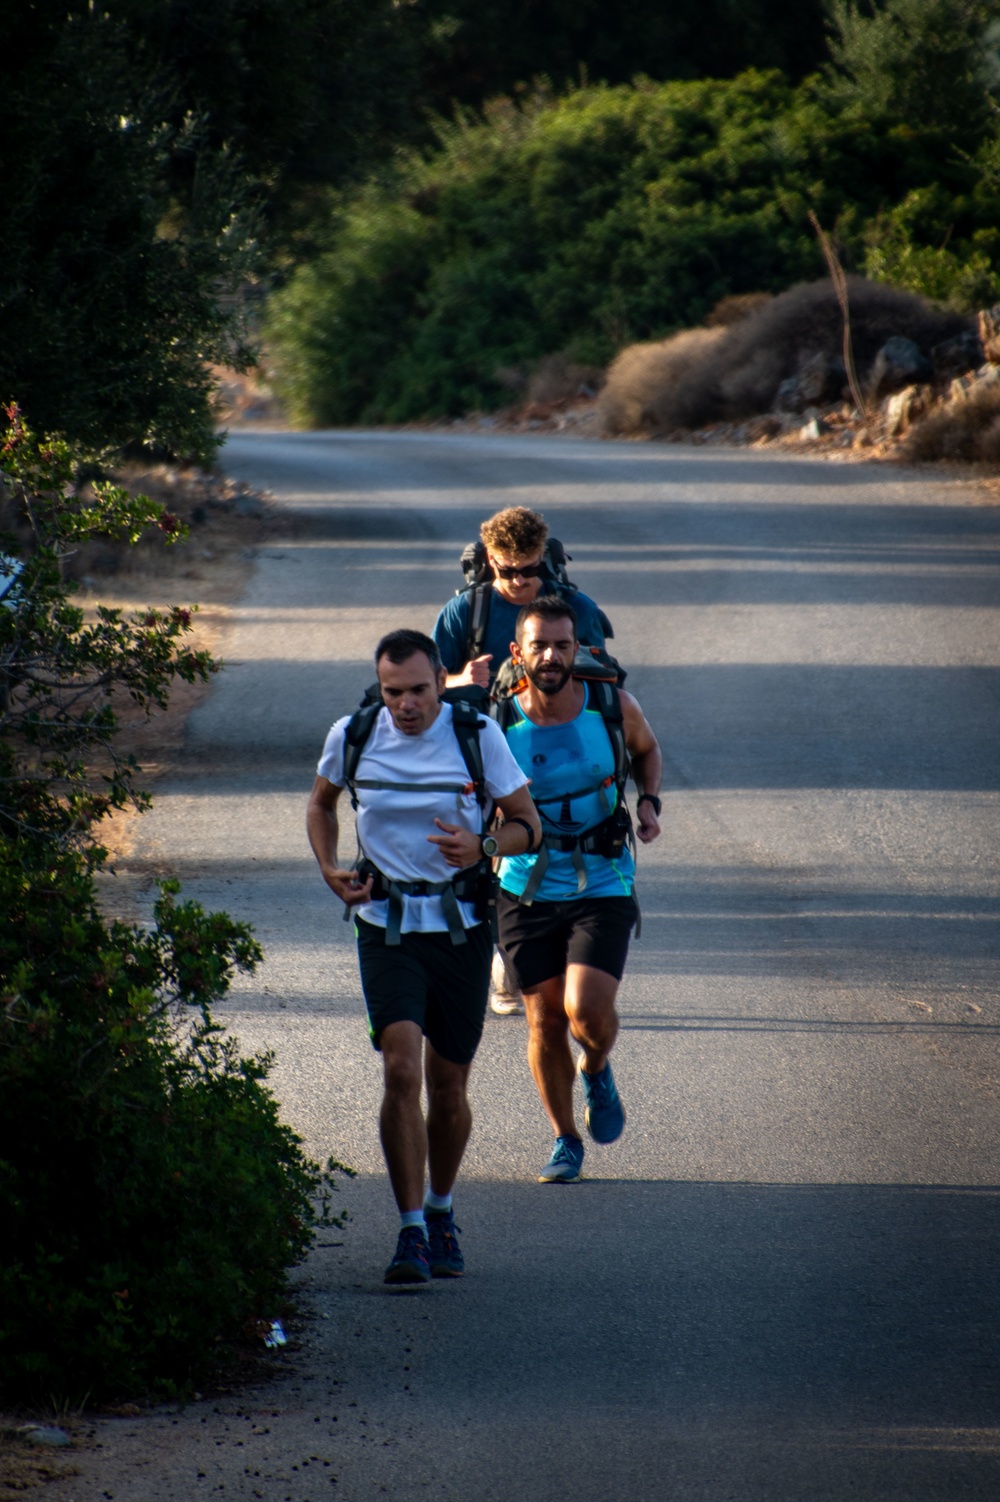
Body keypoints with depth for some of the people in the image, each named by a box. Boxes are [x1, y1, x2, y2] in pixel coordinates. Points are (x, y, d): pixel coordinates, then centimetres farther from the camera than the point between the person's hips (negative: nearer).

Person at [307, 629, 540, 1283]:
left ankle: (441, 1210, 33)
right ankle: (411, 1234, -12)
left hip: (462, 929, 0)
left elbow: (527, 824, -1)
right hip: (387, 928, 0)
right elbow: (322, 803, 17)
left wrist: (481, 848, -22)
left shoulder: (478, 736, -7)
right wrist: (331, 871, 1)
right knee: (401, 1070, -17)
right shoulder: (353, 736, -3)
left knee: (448, 1088, 8)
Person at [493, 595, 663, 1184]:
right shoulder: (497, 725, -11)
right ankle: (566, 1141, 25)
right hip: (529, 888, 1)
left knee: (586, 1009, -18)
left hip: (603, 887, -1)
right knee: (545, 1020, 3)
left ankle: (598, 1071, 18)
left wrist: (650, 802, -2)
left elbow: (646, 749, 16)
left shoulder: (613, 706, -8)